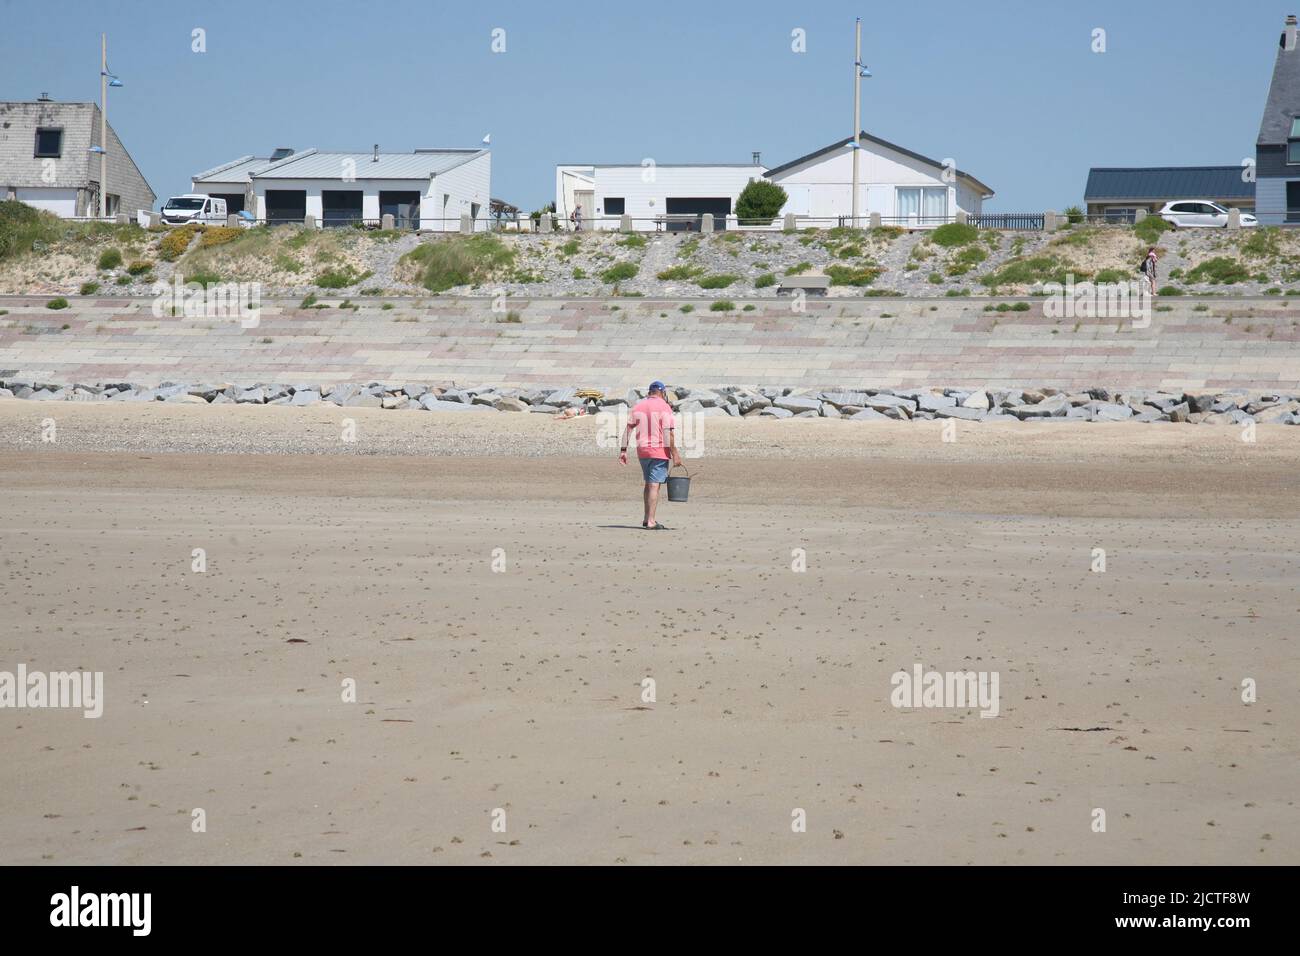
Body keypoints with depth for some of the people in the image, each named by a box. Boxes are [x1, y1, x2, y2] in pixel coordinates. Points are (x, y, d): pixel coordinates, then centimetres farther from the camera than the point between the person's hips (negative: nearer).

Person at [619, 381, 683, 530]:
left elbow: (628, 429, 5)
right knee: (654, 485, -6)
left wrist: (623, 450, 5)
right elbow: (668, 433, -14)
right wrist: (675, 454, -12)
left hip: (642, 451, 6)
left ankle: (647, 518, 23)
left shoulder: (638, 407, 9)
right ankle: (651, 522, -10)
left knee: (649, 483, 19)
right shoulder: (664, 407, -7)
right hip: (659, 451, -5)